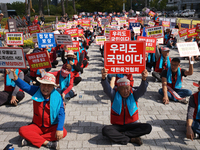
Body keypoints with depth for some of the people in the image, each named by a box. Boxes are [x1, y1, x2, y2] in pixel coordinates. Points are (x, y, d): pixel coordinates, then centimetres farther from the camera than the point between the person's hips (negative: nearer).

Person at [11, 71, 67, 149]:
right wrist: (15, 77, -37)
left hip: (52, 127, -2)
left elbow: (61, 114, -20)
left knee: (63, 132, -31)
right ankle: (47, 143, -25)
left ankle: (31, 138, -24)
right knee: (22, 130, -22)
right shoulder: (36, 91, -6)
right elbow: (24, 86, -17)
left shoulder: (57, 97, -15)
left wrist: (59, 129, -32)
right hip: (37, 126, 2)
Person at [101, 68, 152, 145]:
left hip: (132, 125, 2)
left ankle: (119, 135, -21)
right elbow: (107, 89, -22)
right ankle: (131, 139, -24)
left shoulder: (134, 94, -2)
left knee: (147, 127, -24)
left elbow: (142, 90, -20)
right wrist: (104, 78, -43)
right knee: (105, 130, -30)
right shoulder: (114, 95, -4)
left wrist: (144, 79, -43)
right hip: (117, 126, -1)